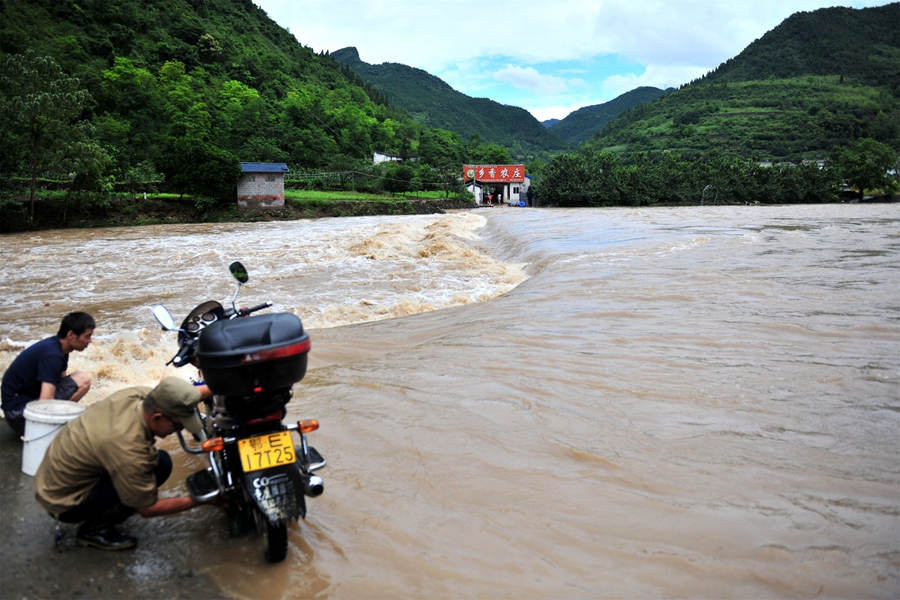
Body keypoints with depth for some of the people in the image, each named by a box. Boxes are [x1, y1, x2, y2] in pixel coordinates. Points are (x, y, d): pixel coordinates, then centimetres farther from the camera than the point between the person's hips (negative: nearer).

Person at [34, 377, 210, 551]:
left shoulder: (135, 394, -14)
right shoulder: (129, 450, -33)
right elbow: (147, 509, -18)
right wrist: (194, 501, -10)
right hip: (63, 504, -9)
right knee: (160, 463, -22)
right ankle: (95, 528, -6)